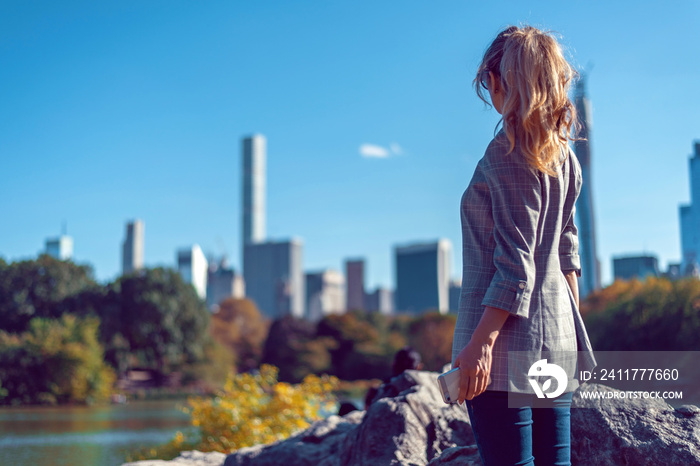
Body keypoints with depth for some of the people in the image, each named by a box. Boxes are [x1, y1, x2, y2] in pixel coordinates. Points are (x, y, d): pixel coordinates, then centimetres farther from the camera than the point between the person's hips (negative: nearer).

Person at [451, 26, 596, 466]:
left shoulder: (507, 151, -12)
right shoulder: (563, 154, 11)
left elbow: (516, 263, -17)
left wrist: (480, 343, -18)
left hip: (508, 338, -8)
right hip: (557, 335, 9)